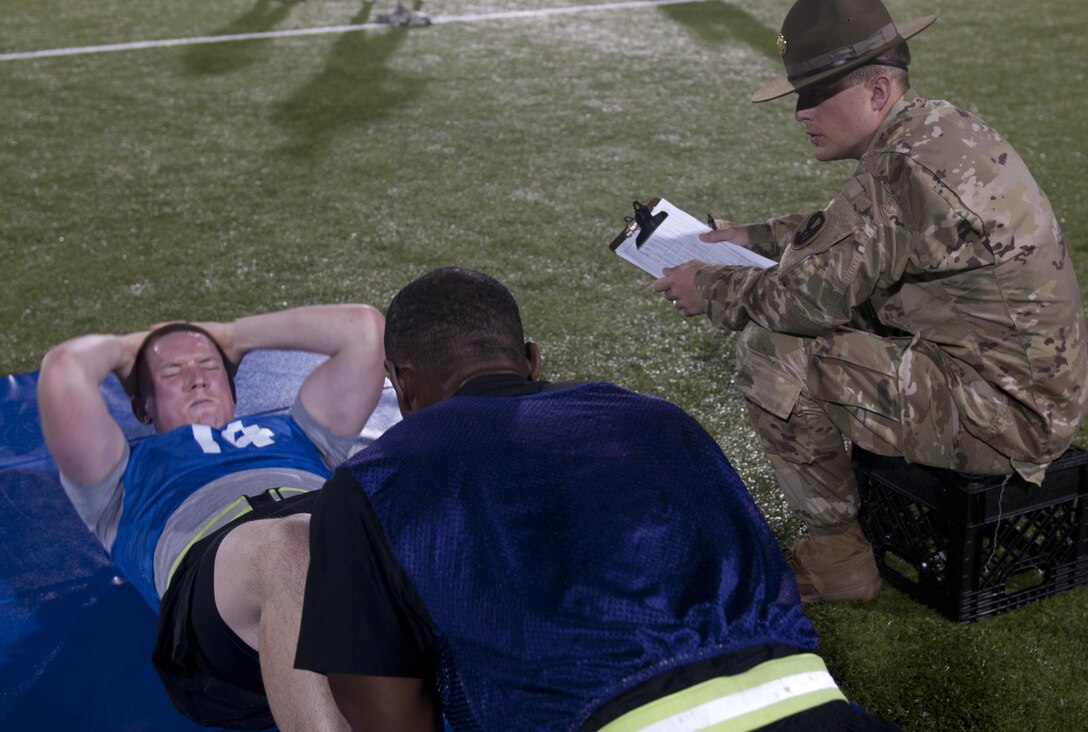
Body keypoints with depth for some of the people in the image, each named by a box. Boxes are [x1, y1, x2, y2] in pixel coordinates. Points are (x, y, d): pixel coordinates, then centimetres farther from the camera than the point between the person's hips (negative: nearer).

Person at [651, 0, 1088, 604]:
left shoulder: (901, 170, -24)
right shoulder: (941, 126, 7)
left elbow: (809, 295, -21)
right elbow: (850, 230, 24)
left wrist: (711, 290, -5)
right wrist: (755, 236, 18)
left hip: (1002, 415, -10)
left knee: (771, 353, -14)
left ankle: (838, 558, 2)